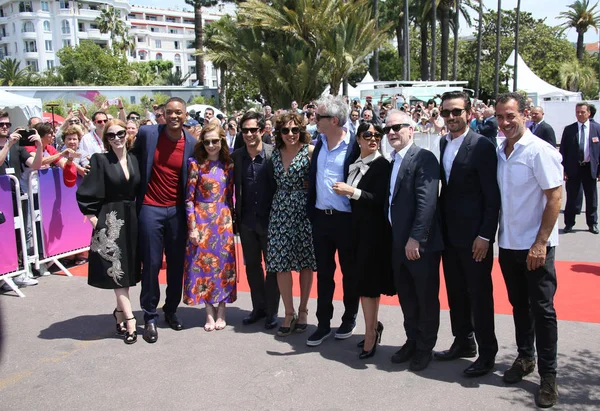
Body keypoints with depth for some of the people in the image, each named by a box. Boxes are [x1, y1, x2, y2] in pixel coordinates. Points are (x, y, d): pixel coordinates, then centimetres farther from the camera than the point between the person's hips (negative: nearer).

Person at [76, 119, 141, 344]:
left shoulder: (133, 159, 7)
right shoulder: (100, 160, -7)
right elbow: (85, 194, -9)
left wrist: (138, 212, 6)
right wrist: (93, 217, -11)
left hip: (131, 218, 5)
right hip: (110, 220, -5)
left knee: (128, 267, 10)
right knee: (117, 269, -3)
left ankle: (120, 311, 25)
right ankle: (129, 318, -2)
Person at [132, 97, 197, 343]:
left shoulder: (192, 144, -1)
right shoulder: (147, 134, -6)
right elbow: (134, 158, 10)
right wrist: (137, 191, 6)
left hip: (177, 210, 2)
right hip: (151, 209, -2)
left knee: (177, 264, 10)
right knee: (151, 264, 1)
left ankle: (171, 310, 28)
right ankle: (150, 317, 15)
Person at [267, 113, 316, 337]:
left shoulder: (310, 151, -5)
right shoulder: (275, 154, 9)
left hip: (304, 211, -3)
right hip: (280, 212, 4)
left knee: (305, 261, 6)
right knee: (281, 263, 1)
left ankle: (303, 310, 22)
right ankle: (289, 313, 15)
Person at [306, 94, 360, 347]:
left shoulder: (354, 146, -12)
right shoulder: (320, 142, 7)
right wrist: (311, 212, 10)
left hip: (345, 219, -6)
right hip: (320, 218, 6)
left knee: (349, 272, 11)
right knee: (323, 273, 12)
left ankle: (349, 319, 28)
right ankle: (323, 324, 22)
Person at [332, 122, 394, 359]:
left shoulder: (382, 165, -10)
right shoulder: (354, 164, 12)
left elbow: (380, 199, -19)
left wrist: (352, 192, -23)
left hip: (374, 230, -7)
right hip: (357, 227, 7)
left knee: (369, 279, -4)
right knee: (363, 278, 12)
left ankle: (370, 334, 5)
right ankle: (374, 325, 26)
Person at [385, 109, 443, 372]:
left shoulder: (423, 158, -13)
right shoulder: (392, 161, 13)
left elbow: (427, 201, -21)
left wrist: (416, 238, -24)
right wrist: (392, 238, 10)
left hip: (421, 244, -7)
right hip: (398, 244, 7)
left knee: (426, 298, 8)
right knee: (406, 297, 17)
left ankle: (425, 347, 23)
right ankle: (412, 340, 32)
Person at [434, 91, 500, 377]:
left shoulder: (482, 146, -13)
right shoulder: (444, 143, 8)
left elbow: (493, 197, -14)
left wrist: (485, 236, -16)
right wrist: (441, 228, 7)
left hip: (474, 236, -7)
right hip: (449, 233, 7)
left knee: (479, 295, 4)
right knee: (455, 292, 16)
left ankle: (487, 353, 18)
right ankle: (463, 342, 33)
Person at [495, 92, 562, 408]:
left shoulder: (540, 151, -13)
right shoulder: (498, 152, 5)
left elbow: (555, 198, -15)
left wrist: (540, 243, -17)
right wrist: (490, 234, 7)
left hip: (535, 245, -6)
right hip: (508, 243, 6)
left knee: (542, 309, 2)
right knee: (519, 305, 17)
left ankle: (548, 376, 14)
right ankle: (525, 357, 33)